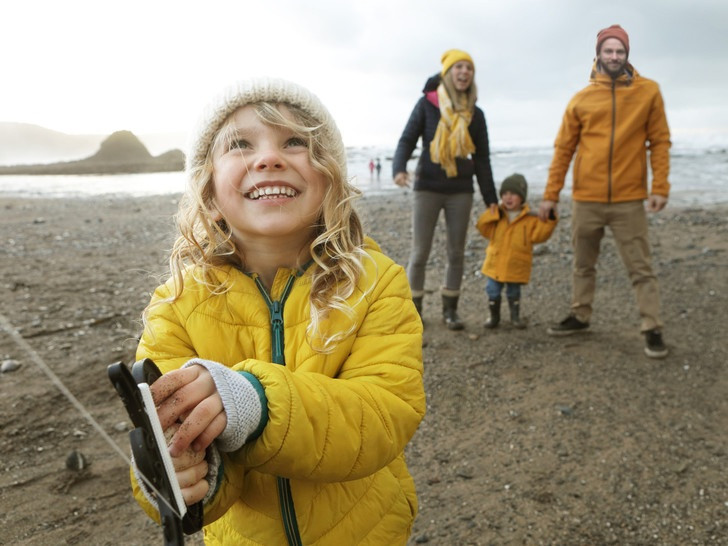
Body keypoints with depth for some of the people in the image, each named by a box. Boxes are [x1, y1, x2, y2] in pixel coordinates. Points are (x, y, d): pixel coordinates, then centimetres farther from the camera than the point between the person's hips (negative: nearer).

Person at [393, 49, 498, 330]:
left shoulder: (475, 114, 8)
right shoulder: (427, 104, 0)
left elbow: (482, 159, 10)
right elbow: (407, 140, -3)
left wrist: (490, 198, 6)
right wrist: (399, 168, -23)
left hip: (461, 191, 3)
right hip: (428, 187, -3)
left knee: (456, 252, 6)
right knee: (420, 252, -1)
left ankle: (450, 309, 18)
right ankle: (414, 308, 12)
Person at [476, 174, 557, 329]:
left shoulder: (530, 219, -4)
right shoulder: (496, 216, 3)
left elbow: (538, 235, -10)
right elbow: (484, 229, -2)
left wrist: (549, 221, -22)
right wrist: (492, 215, -14)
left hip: (516, 267, -2)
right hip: (495, 264, 2)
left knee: (513, 293, 14)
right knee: (493, 292, 6)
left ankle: (515, 316, 33)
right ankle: (494, 316, 25)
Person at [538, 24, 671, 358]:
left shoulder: (648, 92, 1)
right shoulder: (581, 99, 3)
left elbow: (659, 141, 2)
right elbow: (563, 149, 4)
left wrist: (660, 187, -7)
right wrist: (551, 195, 1)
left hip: (630, 200, -2)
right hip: (586, 199, 2)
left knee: (640, 268, 2)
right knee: (583, 264, 14)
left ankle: (652, 330, 10)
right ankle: (580, 316, 29)